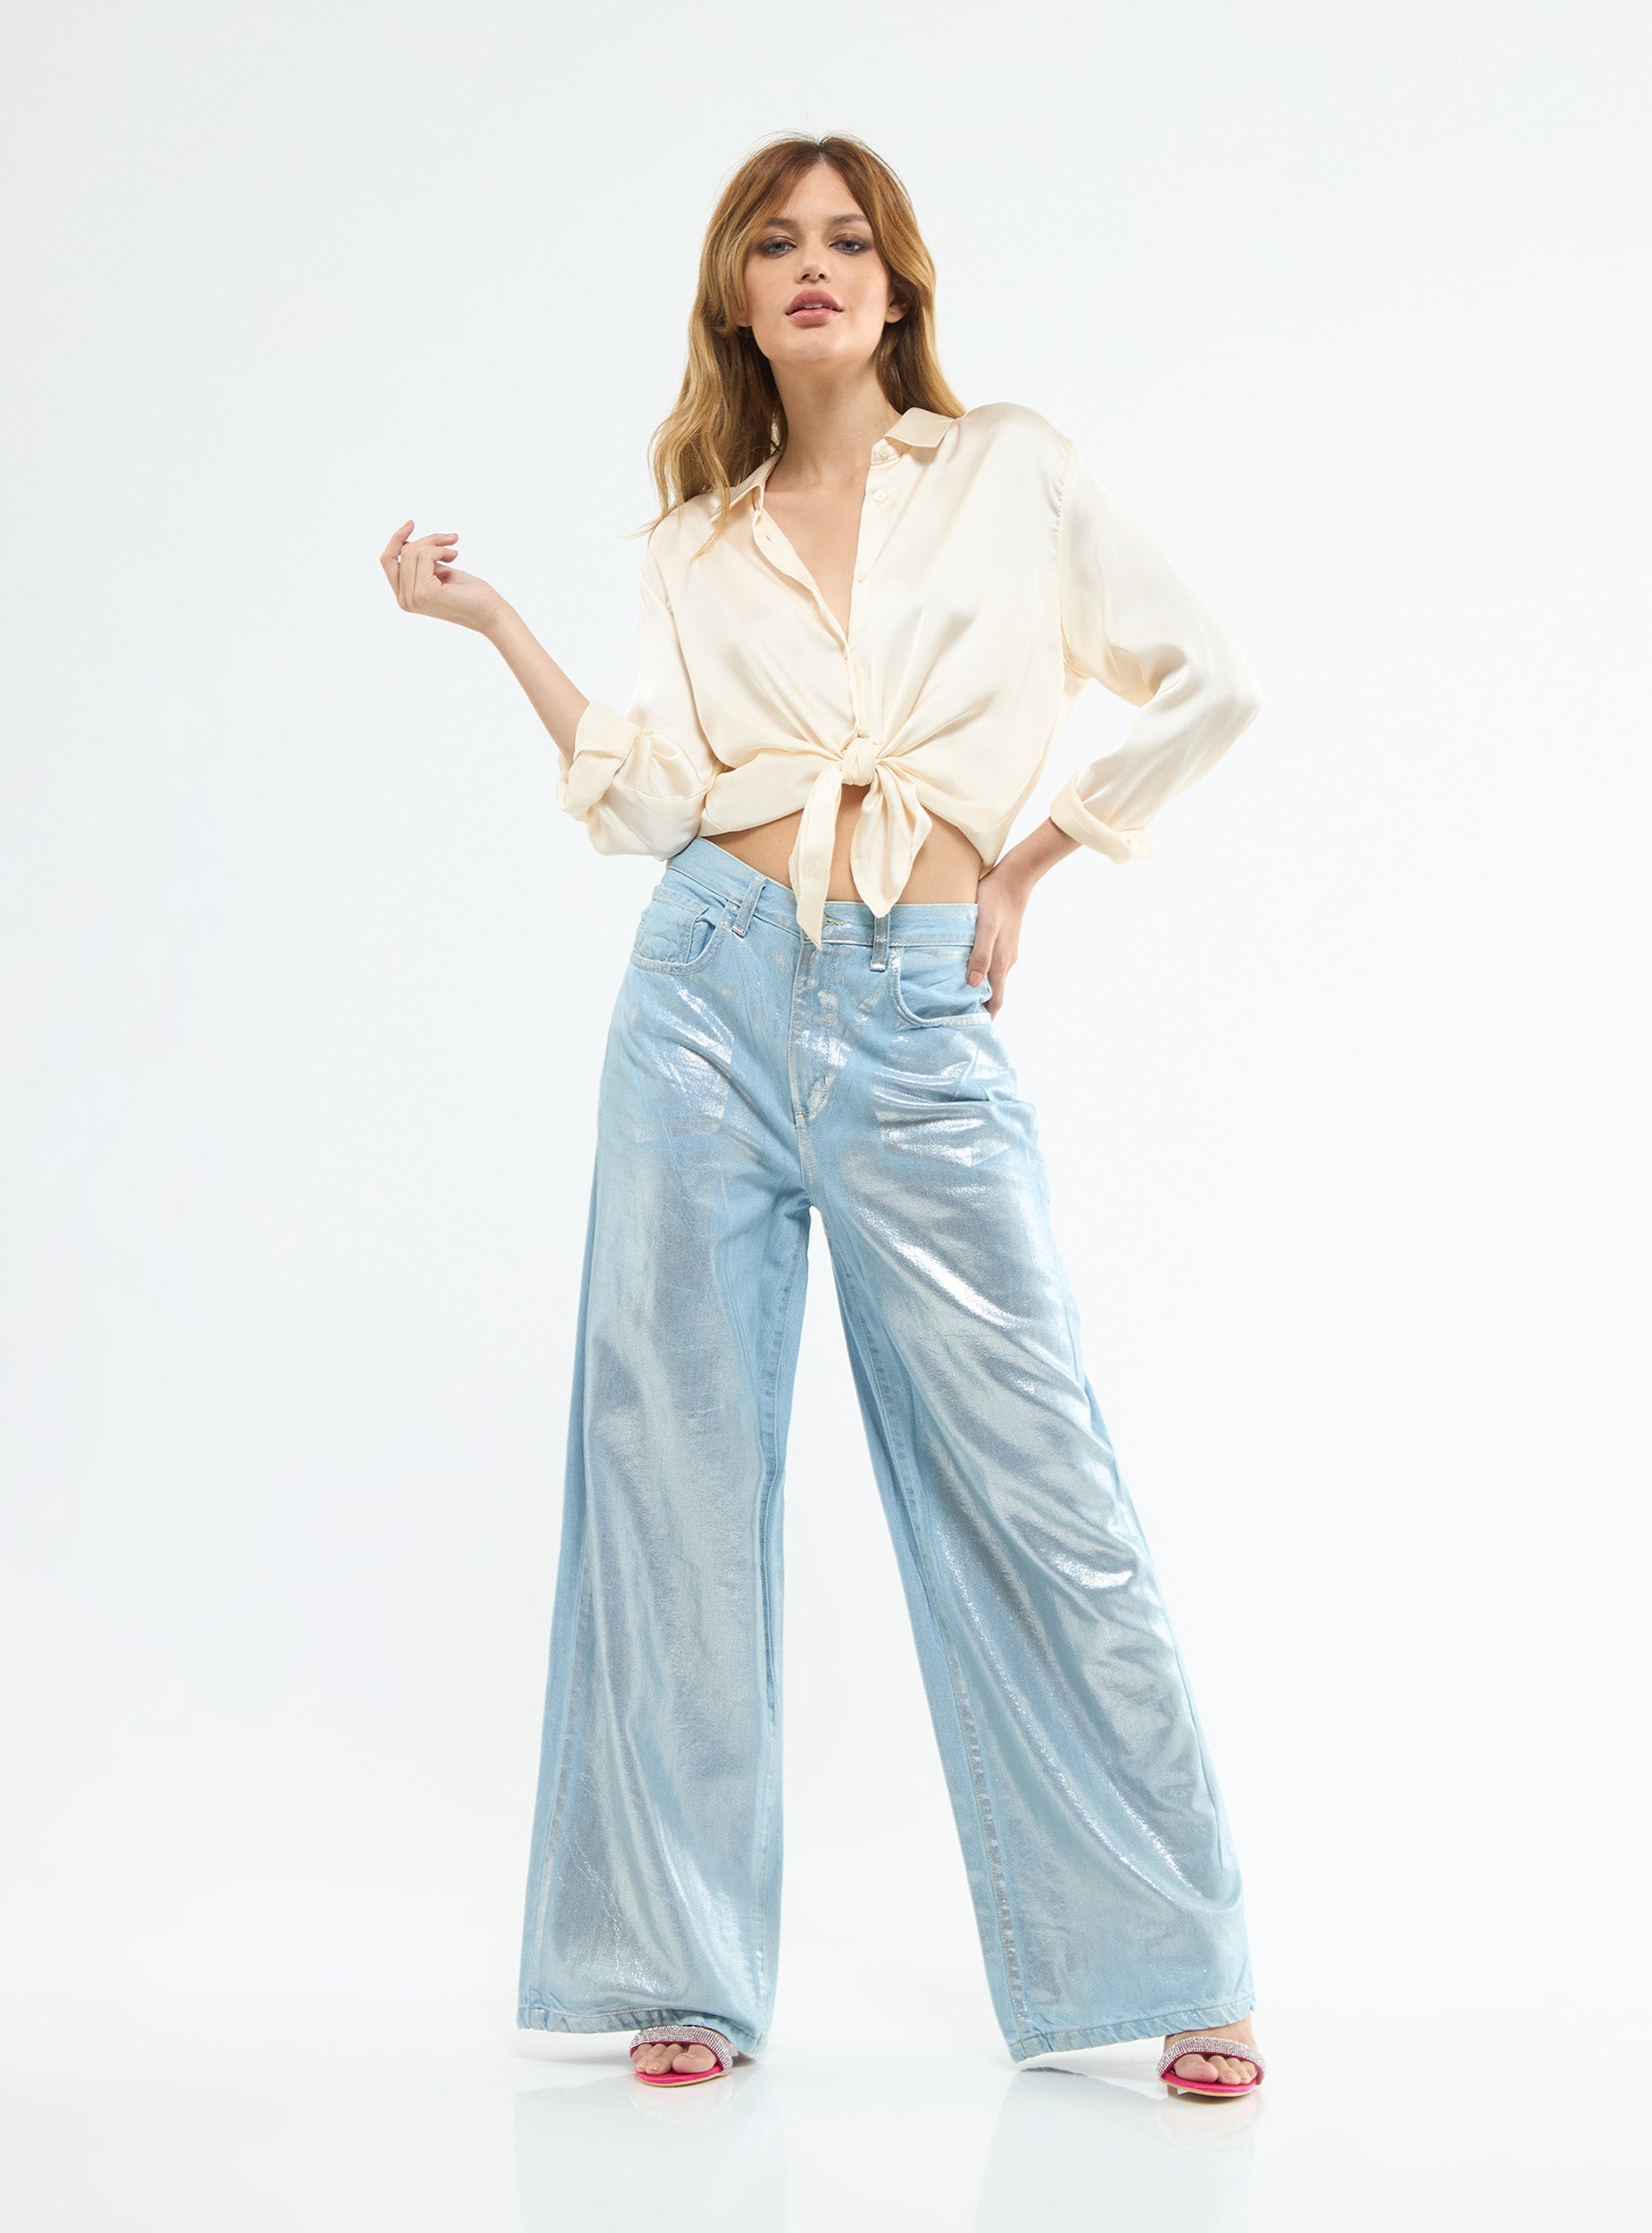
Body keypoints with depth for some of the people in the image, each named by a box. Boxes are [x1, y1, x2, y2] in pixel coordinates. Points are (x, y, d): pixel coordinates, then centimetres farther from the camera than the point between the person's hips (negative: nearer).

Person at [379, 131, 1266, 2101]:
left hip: (916, 1018, -2)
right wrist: (491, 624, 2)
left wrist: (1023, 870, 7)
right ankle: (683, 1969, 10)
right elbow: (647, 806, 3)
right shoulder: (693, 548, 14)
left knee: (1028, 1479, -4)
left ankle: (1163, 1962, 8)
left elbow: (1204, 683, 9)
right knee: (677, 1467, 1)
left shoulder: (1013, 471, 9)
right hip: (708, 993, 3)